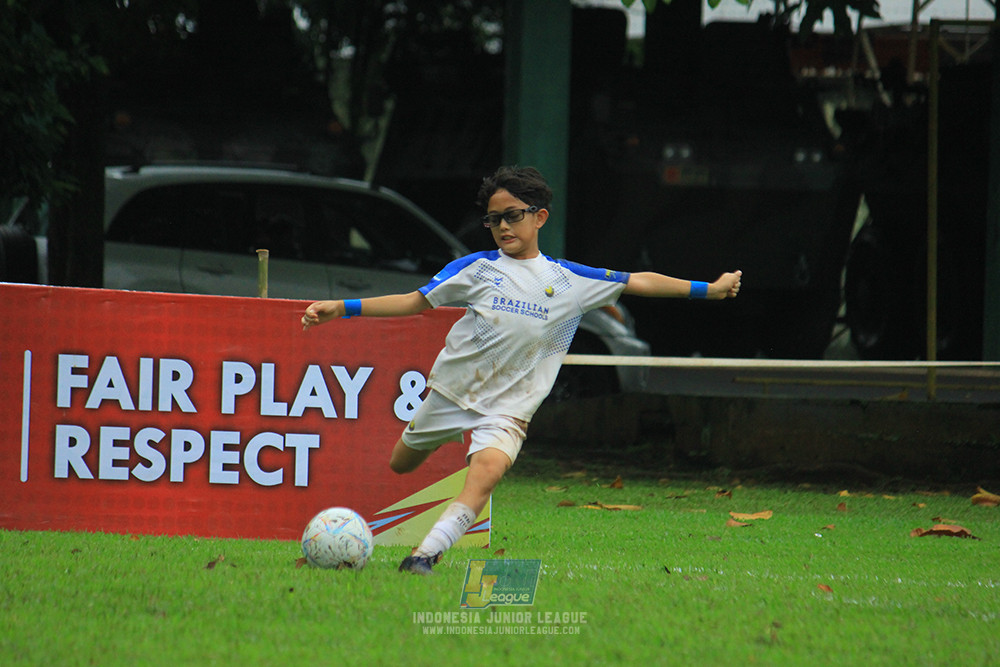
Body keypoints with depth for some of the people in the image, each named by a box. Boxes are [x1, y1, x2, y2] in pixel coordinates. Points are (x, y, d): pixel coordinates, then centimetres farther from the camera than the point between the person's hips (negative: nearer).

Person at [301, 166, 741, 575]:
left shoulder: (571, 280, 3)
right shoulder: (477, 268, 0)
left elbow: (636, 282, 9)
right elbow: (416, 302, 2)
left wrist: (709, 289, 7)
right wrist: (341, 308, -5)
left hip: (507, 407, -2)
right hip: (452, 389, 2)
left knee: (486, 471, -30)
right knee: (401, 465, 16)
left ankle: (427, 553, -37)